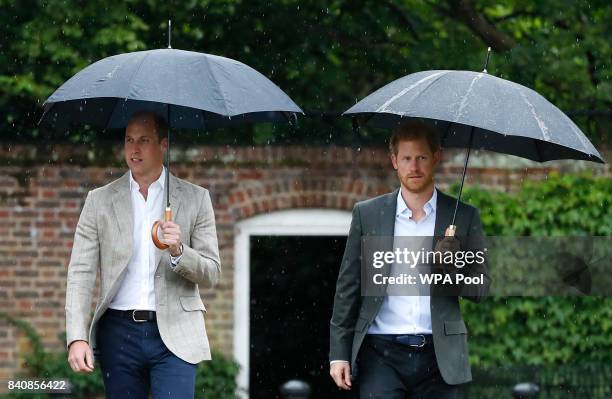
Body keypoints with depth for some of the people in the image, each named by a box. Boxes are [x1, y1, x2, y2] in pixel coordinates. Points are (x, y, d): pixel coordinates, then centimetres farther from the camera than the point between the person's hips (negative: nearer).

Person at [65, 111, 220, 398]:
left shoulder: (195, 199, 6)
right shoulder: (100, 201, 7)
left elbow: (211, 274, 4)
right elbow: (80, 274, 1)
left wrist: (179, 251, -17)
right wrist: (77, 337, -12)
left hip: (174, 334, -2)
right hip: (119, 333, 2)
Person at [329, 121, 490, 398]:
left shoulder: (463, 217, 7)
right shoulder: (367, 214, 7)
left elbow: (481, 289, 9)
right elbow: (348, 287, 8)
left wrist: (455, 263, -12)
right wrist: (339, 352, 2)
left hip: (439, 356, 1)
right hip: (382, 354, -1)